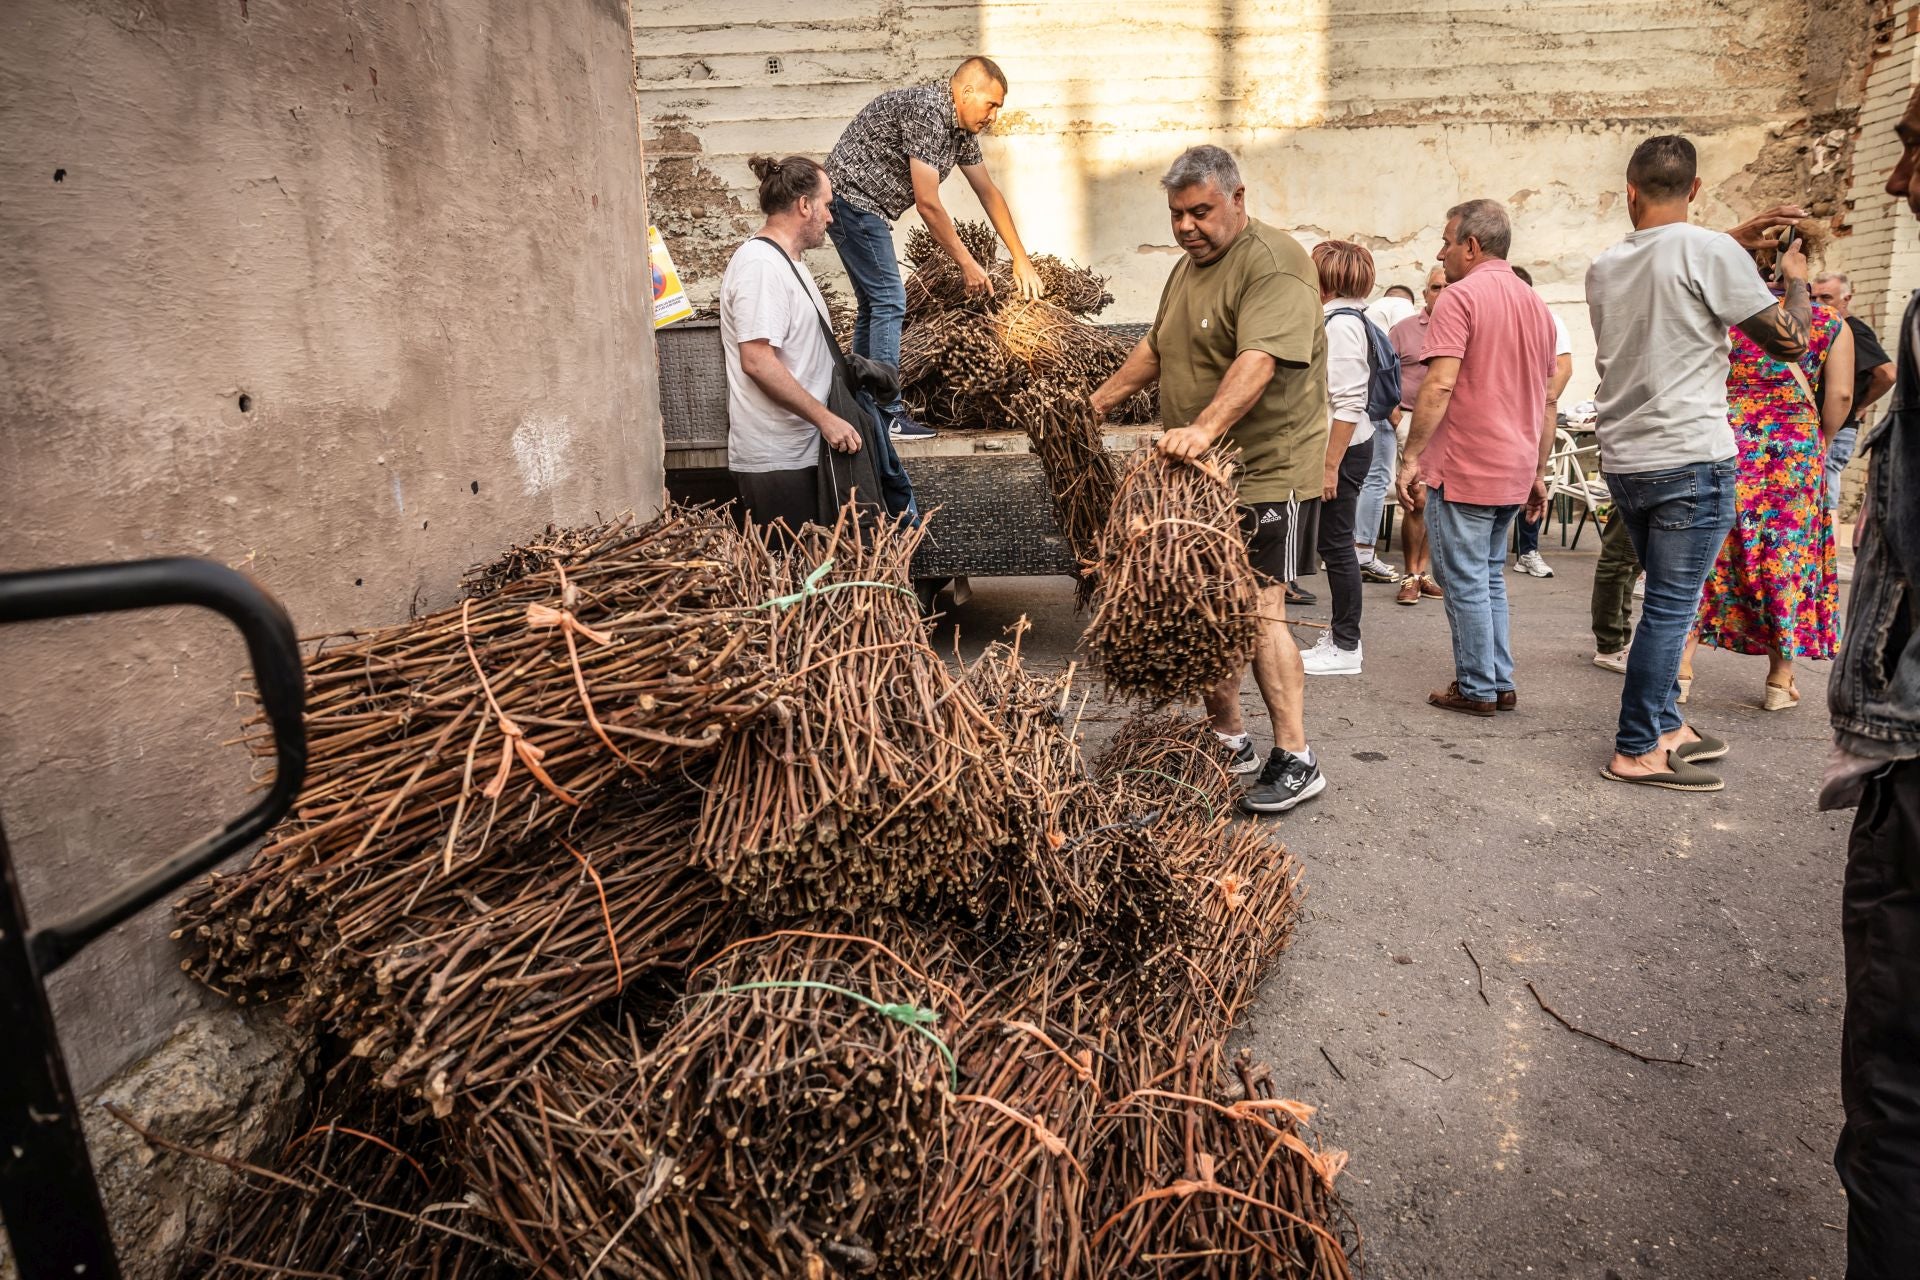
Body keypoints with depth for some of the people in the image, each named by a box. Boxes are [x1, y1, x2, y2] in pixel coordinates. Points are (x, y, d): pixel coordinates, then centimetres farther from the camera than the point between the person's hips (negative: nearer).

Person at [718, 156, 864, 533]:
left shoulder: (785, 261, 18)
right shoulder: (760, 265, -15)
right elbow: (757, 361, -24)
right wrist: (825, 418, -22)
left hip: (800, 450, 10)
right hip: (775, 460, -10)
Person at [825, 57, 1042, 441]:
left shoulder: (961, 126, 9)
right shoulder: (927, 111, -21)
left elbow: (988, 192, 14)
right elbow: (928, 204, -23)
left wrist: (1021, 260, 13)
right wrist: (967, 263, -16)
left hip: (860, 207, 10)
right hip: (852, 198, -10)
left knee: (874, 304, 13)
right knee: (889, 300, -12)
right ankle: (886, 415, -10)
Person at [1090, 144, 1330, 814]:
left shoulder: (1274, 263, -13)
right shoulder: (1189, 266, 18)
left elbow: (1259, 359, -29)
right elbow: (1155, 348, 31)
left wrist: (1205, 428, -41)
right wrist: (1100, 400, 27)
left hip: (1265, 473, -9)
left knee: (1258, 611, -10)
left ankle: (1295, 760, 1)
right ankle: (1228, 739, 23)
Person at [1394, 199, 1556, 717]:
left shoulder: (1461, 297, -10)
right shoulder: (1536, 305, 16)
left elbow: (1439, 385, -20)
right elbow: (1546, 401, 17)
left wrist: (1411, 457, -17)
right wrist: (1537, 473, 21)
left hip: (1462, 469, -8)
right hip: (1513, 471, 8)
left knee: (1465, 582, 1)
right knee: (1490, 578, 17)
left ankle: (1477, 688, 8)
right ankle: (1500, 682, 22)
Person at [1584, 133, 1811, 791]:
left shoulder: (1604, 266, 9)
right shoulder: (1710, 251, -9)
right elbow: (1788, 342, -5)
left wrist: (1735, 242, 28)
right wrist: (1797, 278, 12)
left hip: (1623, 461, 7)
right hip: (1690, 460, -7)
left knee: (1668, 602, 18)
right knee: (1671, 608, -2)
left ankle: (1665, 726, 25)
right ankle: (1636, 752, 3)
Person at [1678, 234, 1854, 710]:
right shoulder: (1831, 324, 4)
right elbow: (1841, 395, -3)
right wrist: (1821, 439, 12)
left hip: (1726, 442, 0)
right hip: (1795, 449, 0)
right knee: (1789, 556, 7)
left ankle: (1682, 666, 0)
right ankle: (1780, 679, 13)